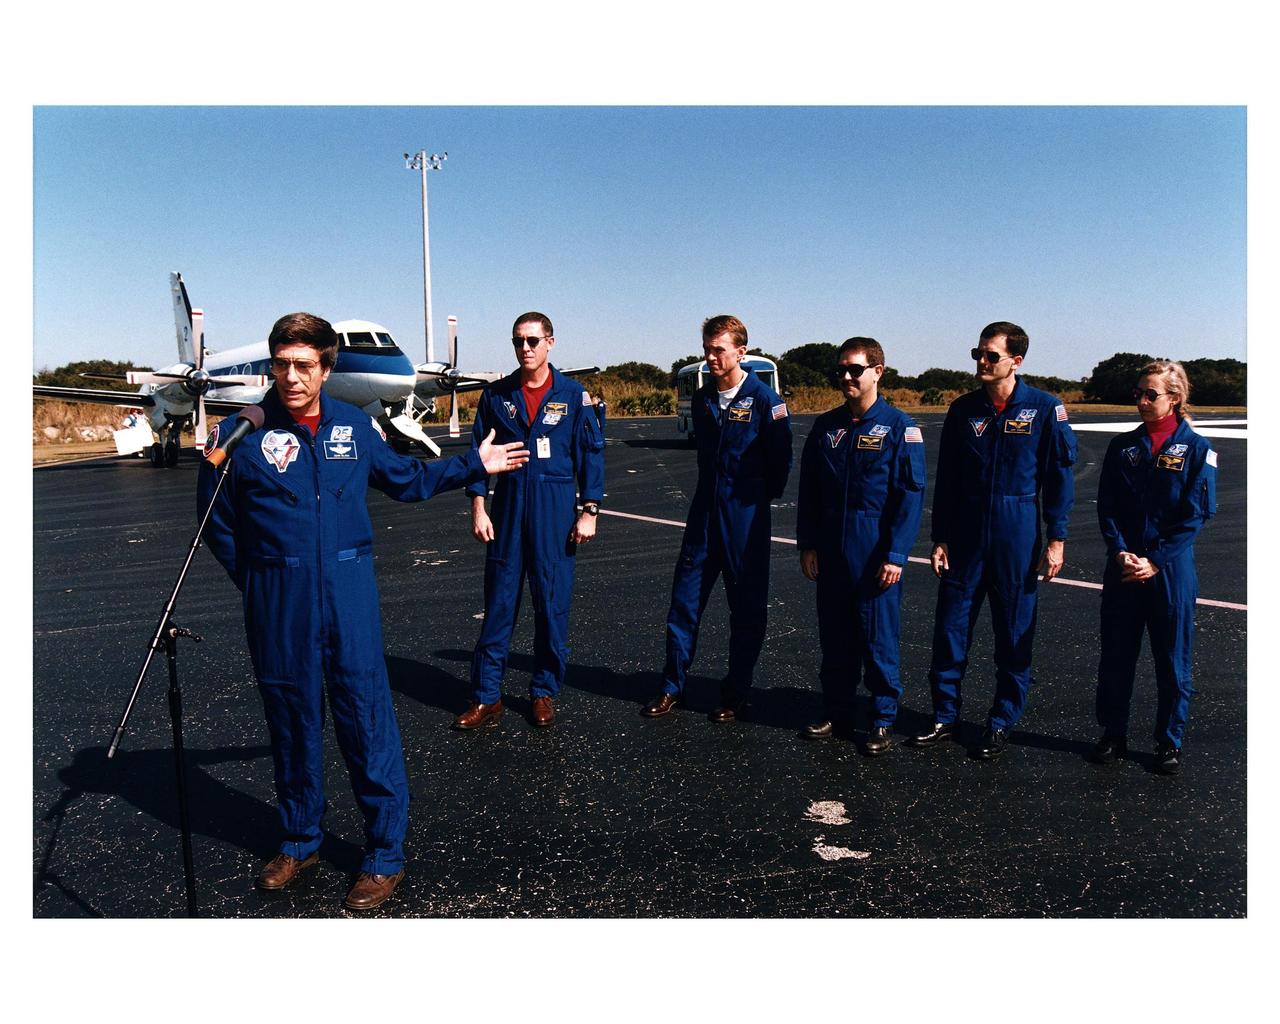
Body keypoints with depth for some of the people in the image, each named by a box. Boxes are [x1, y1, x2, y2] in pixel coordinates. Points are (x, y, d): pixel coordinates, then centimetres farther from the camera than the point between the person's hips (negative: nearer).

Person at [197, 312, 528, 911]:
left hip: (348, 591, 1)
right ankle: (298, 841, 32)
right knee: (290, 717, 12)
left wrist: (474, 464, 19)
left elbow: (405, 481, 19)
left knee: (366, 717, 0)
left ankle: (385, 855, 13)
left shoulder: (354, 427, 4)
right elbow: (217, 519, 6)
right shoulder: (247, 433, -3)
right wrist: (254, 578, 0)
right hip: (279, 604, -1)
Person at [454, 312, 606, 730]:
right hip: (508, 506, 1)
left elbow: (591, 455, 3)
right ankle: (487, 697, 11)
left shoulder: (573, 395, 1)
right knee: (498, 602, 3)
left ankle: (544, 692, 19)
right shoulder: (496, 395, 6)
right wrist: (478, 507, 1)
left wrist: (589, 511, -2)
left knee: (552, 603, 5)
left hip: (556, 507, -1)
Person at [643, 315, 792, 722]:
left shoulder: (764, 399, -10)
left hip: (746, 519, -5)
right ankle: (673, 685, 16)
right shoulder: (703, 398, 7)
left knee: (746, 607, 5)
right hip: (704, 512, 5)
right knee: (685, 597, 6)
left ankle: (736, 693, 17)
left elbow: (781, 459, -4)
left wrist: (758, 498, 4)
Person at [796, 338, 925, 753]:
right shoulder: (825, 426, 8)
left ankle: (882, 722, 17)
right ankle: (837, 714, 24)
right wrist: (807, 544, 6)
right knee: (834, 638, 11)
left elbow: (910, 496, -8)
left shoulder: (900, 427, -5)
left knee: (879, 639, 3)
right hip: (830, 553, 4)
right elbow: (808, 490, 11)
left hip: (876, 555, -4)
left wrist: (896, 555, -13)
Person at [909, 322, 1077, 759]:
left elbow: (1060, 476, -1)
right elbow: (946, 480, 8)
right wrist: (940, 538, 6)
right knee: (950, 628, 4)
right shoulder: (963, 409, 5)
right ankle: (945, 718, 17)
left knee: (1015, 633, 6)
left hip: (1018, 538, -2)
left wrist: (1056, 538, -5)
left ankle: (1001, 725, 20)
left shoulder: (1045, 408, -3)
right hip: (965, 537, 3)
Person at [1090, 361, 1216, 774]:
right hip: (1123, 567, 3)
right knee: (1115, 655, 9)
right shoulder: (1122, 446, 6)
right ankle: (1113, 735, 23)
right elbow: (1106, 507, 4)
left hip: (1171, 569, -3)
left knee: (1172, 659, 7)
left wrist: (1155, 561, -12)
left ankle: (1170, 743, 21)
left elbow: (1194, 515, -7)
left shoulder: (1195, 448, -3)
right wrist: (1120, 552, -10)